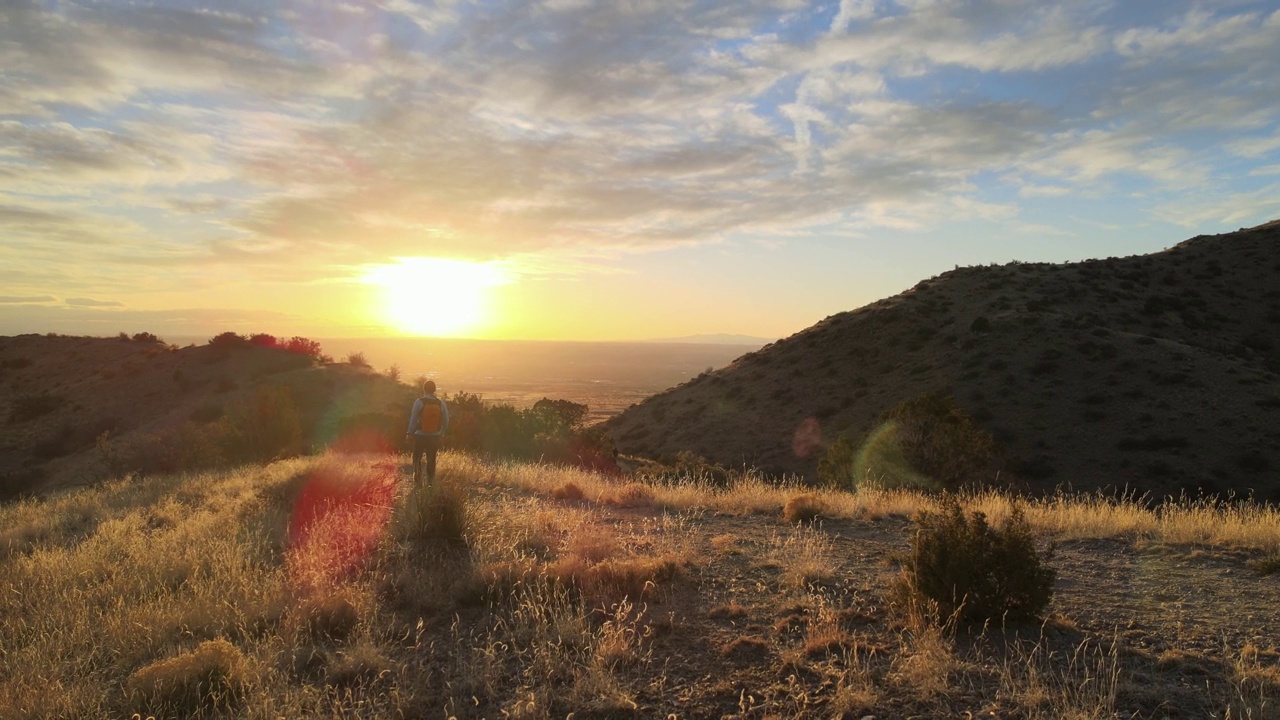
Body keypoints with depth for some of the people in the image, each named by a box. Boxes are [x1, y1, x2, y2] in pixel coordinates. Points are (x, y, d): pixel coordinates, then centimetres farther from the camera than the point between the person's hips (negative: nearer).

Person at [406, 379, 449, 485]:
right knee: (431, 460, 13)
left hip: (420, 436, -2)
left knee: (417, 458, 13)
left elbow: (413, 419, -7)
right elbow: (446, 421, 3)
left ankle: (417, 479, 3)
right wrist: (442, 433, 17)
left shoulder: (419, 402, -10)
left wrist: (409, 433, 4)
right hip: (435, 436, 2)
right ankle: (431, 481, 17)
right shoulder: (441, 403, -2)